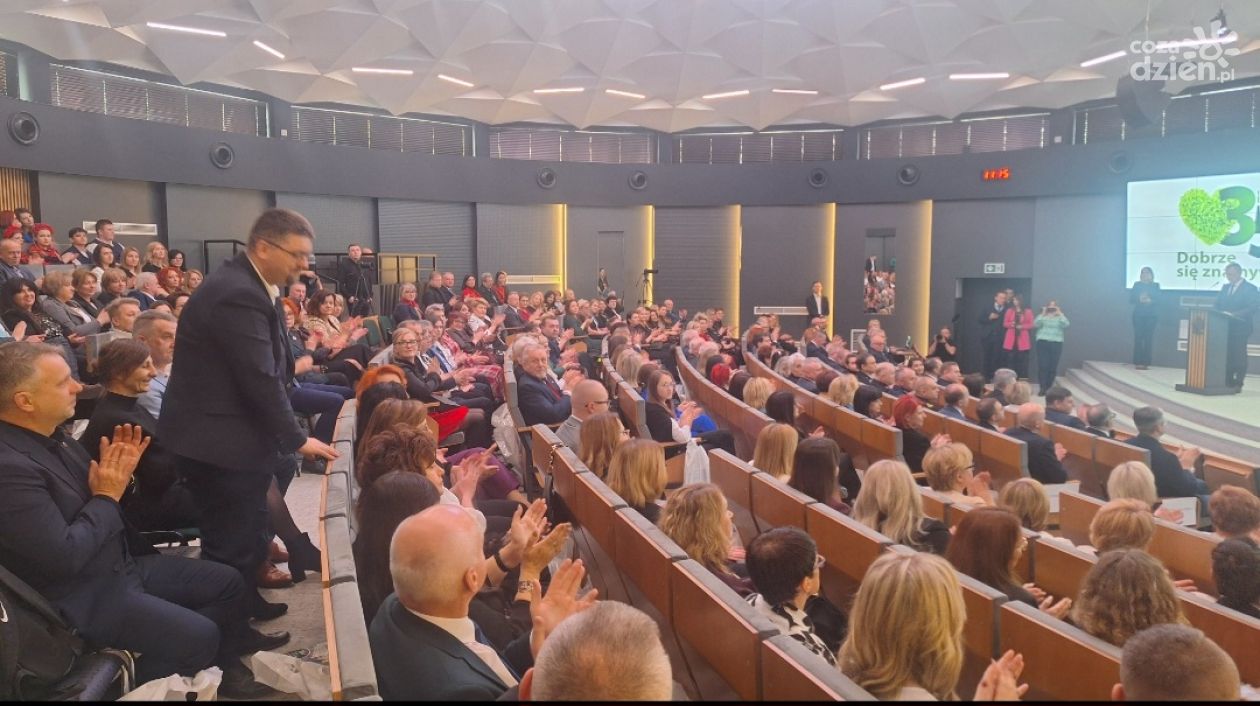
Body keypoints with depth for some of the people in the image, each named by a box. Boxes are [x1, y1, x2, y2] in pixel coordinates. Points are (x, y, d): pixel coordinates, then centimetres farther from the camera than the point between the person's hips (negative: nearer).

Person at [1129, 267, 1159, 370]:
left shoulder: (1156, 285, 8)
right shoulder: (1137, 285, 8)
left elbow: (1158, 300, 0)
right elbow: (1131, 299, 2)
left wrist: (1150, 300, -17)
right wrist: (1139, 299, -16)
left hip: (1151, 316, 0)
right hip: (1138, 315, 0)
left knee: (1148, 338, -3)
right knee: (1138, 338, -5)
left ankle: (1146, 363, 0)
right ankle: (1138, 362, -2)